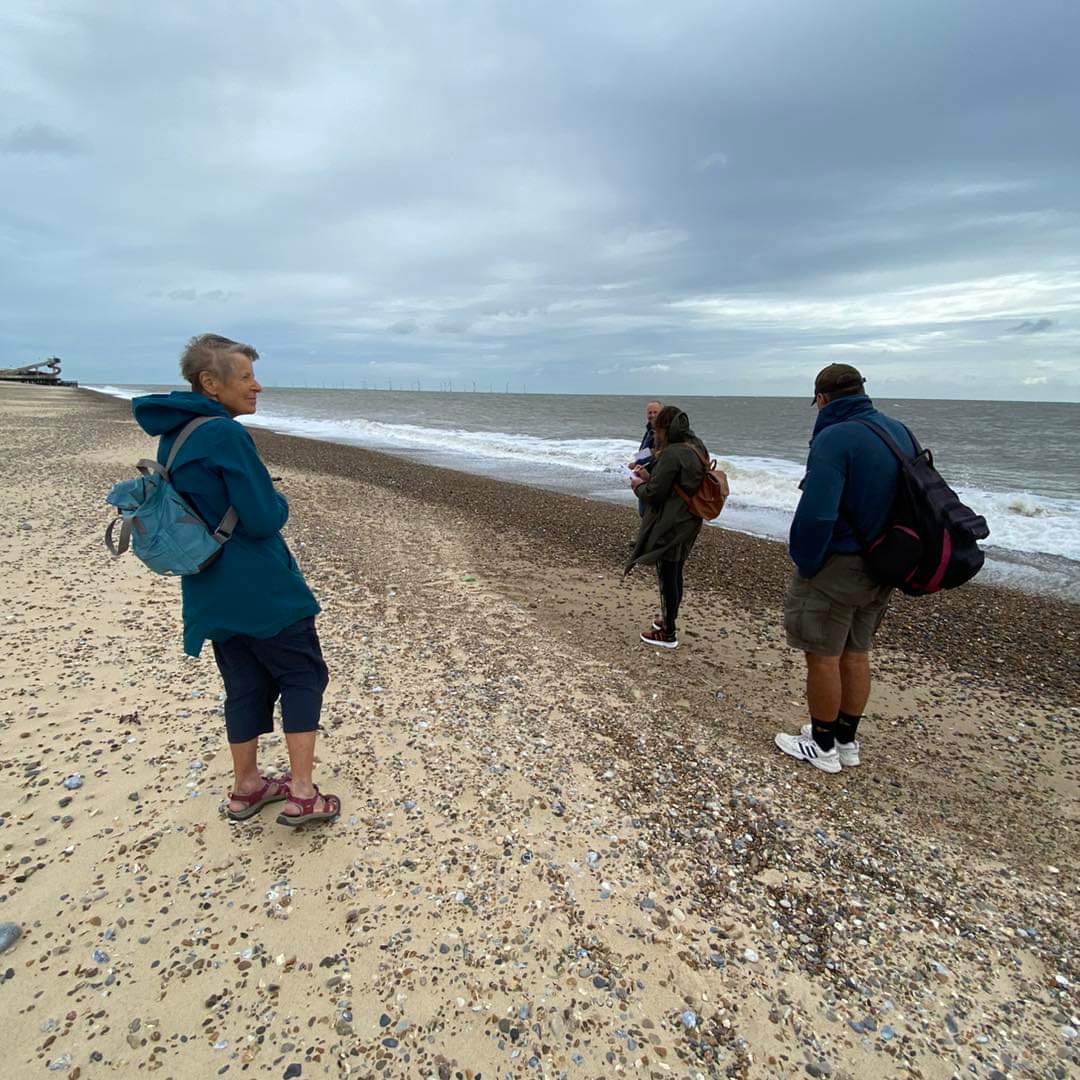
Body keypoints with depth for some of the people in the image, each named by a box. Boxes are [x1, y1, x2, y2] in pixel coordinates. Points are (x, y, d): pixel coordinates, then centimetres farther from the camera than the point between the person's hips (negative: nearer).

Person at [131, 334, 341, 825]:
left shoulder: (171, 435, 11)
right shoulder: (225, 434, -19)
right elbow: (263, 518, -21)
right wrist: (278, 502, 0)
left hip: (209, 591, 8)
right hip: (261, 589, -8)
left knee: (245, 685, 18)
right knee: (302, 677, 5)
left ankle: (246, 788, 30)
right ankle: (302, 796, 8)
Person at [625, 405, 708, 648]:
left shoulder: (672, 453, -22)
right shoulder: (696, 449, 8)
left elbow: (654, 493, -20)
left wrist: (638, 486, -1)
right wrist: (649, 477, 11)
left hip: (669, 528, -9)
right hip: (687, 525, 9)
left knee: (667, 577, 1)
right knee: (675, 574, 21)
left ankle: (668, 634, 12)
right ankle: (670, 619, 38)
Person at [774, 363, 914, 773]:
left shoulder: (833, 439, -20)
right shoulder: (899, 431, 7)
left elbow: (816, 515, -29)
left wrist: (803, 565, -15)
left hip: (837, 566, -8)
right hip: (880, 567, 8)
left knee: (823, 657, 6)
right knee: (855, 654, 19)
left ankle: (822, 747, 21)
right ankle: (846, 740, 34)